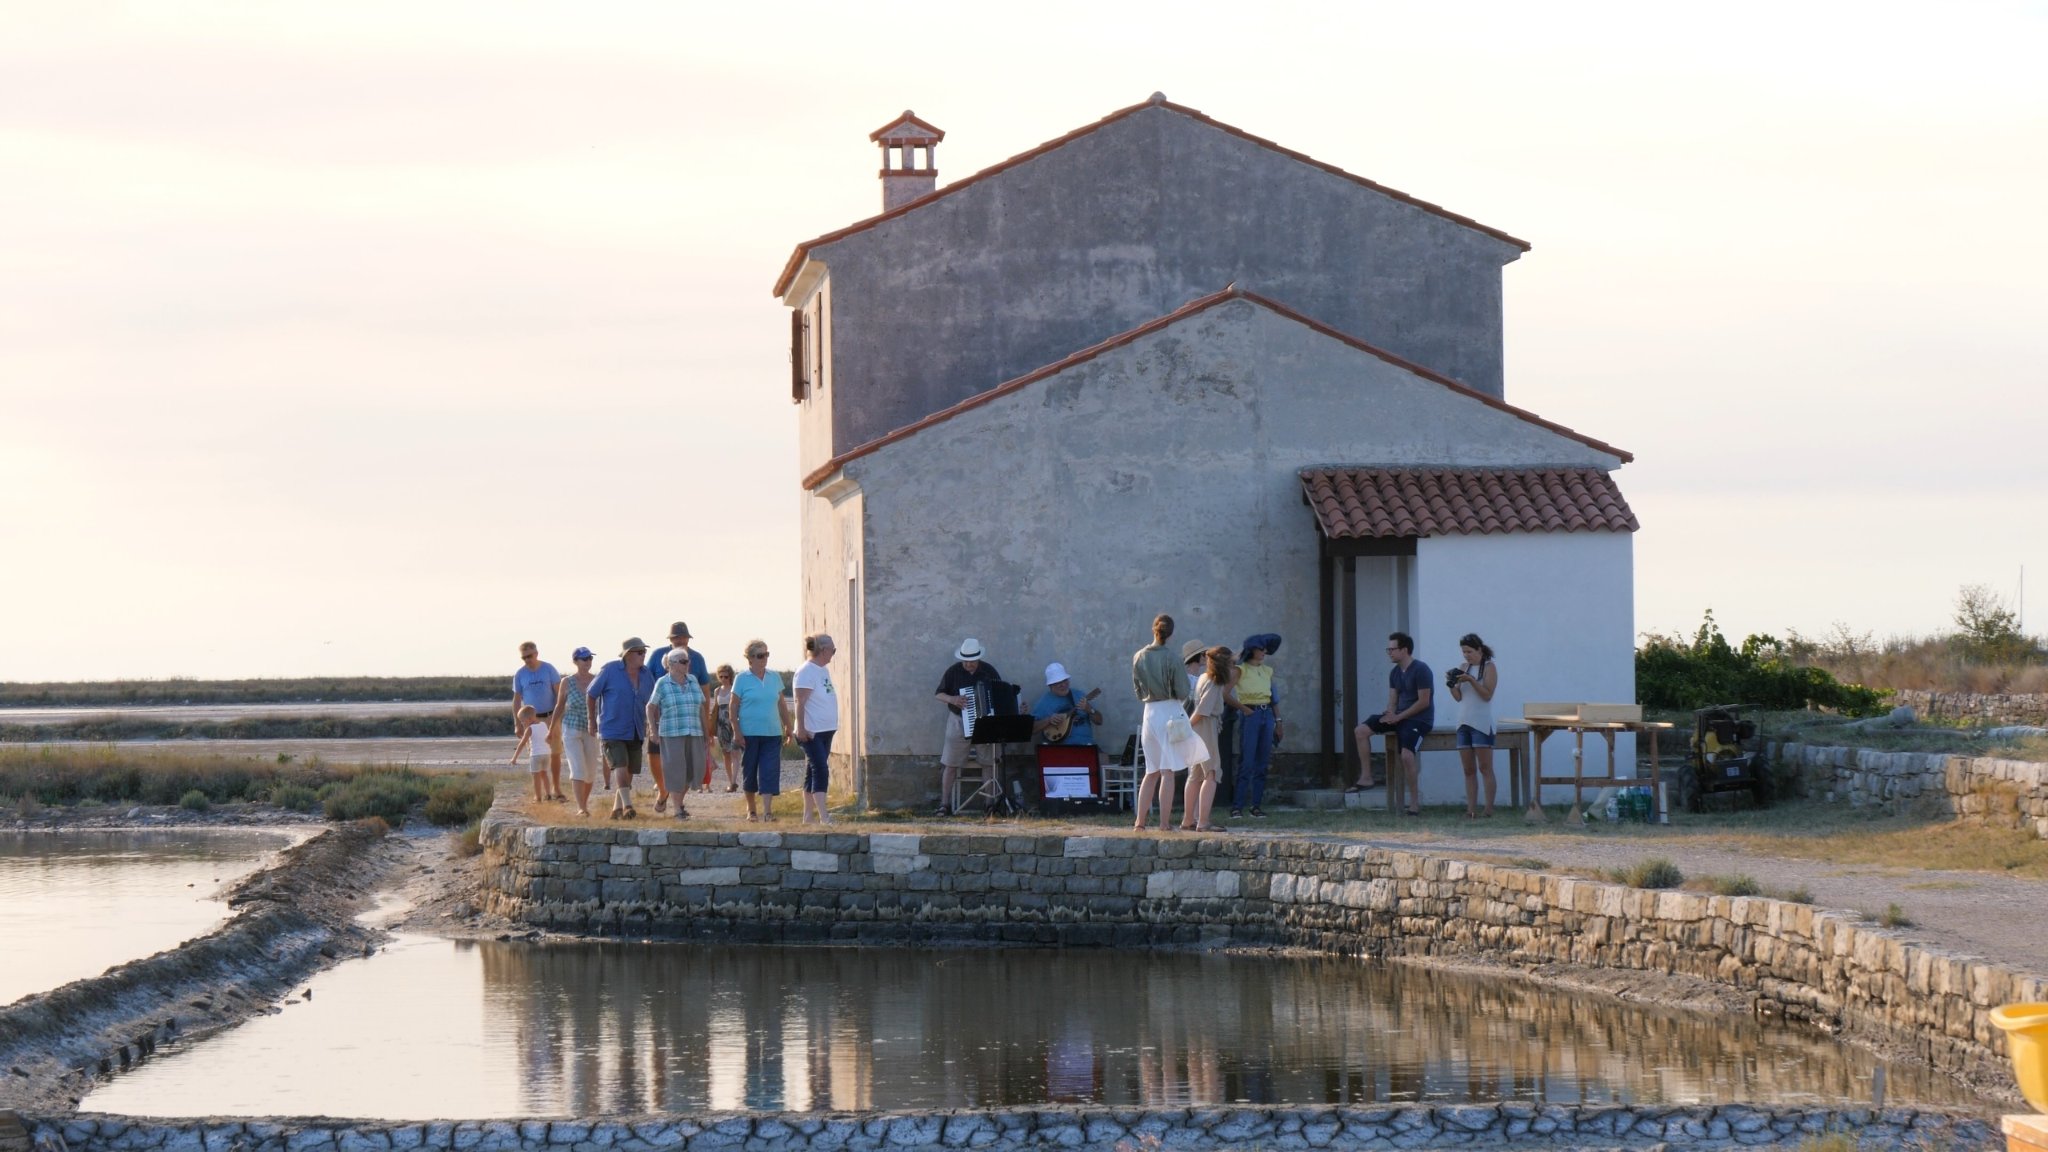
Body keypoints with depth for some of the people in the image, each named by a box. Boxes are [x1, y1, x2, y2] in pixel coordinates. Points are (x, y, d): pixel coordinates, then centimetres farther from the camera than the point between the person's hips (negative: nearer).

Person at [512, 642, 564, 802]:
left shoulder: (548, 669, -3)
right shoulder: (520, 675, 1)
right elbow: (516, 700, 5)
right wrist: (516, 723, 1)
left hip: (550, 717, -1)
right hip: (531, 719, 1)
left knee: (555, 753, 1)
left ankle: (556, 788, 12)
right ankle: (545, 790, 5)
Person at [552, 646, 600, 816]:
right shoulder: (567, 682, -4)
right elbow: (559, 707, 6)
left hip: (591, 732, 2)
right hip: (572, 730, -2)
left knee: (590, 770, 9)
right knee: (578, 769, -13)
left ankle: (584, 803, 29)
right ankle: (581, 808, -16)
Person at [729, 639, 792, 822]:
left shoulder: (775, 677, 9)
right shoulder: (742, 679, -3)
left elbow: (782, 704, 15)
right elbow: (734, 708, -3)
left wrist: (788, 727, 14)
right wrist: (737, 733, -9)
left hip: (772, 733, 2)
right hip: (749, 734, -2)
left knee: (770, 773, -7)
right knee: (749, 771, 7)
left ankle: (767, 810, -11)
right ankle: (750, 809, 22)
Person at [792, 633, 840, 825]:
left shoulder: (822, 671, 14)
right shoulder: (806, 671, -13)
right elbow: (800, 702, -18)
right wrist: (801, 729, -21)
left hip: (825, 730, 9)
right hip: (812, 732, -9)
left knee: (814, 772, 10)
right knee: (820, 771, -14)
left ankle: (807, 816, 14)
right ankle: (824, 816, -19)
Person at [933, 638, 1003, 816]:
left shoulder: (989, 671, 3)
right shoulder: (953, 672, -1)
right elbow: (939, 694, 3)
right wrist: (952, 699, -17)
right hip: (959, 722, -1)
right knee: (950, 764, -3)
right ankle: (945, 804, 0)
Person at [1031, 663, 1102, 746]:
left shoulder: (1080, 696, 12)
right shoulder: (1043, 703, 6)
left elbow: (1099, 720, 11)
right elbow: (1031, 729, 2)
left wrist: (1089, 710, -9)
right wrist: (1048, 720, -12)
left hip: (1084, 745, 1)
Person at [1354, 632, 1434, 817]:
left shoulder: (1420, 670, -13)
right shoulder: (1395, 672, 12)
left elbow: (1424, 701, -16)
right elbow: (1392, 701, 14)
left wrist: (1399, 717, -17)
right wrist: (1390, 715, -10)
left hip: (1419, 719, -8)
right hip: (1399, 716, 8)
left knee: (1406, 755, -29)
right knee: (1360, 731, -7)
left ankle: (1415, 804, -19)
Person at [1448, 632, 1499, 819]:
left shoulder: (1489, 667, -2)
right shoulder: (1463, 668, 14)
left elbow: (1487, 695, -11)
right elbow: (1458, 697, 13)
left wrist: (1471, 680, -19)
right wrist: (1452, 685, -5)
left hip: (1481, 723, -6)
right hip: (1464, 722, 6)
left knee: (1485, 768, -7)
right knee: (1468, 770, 4)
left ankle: (1489, 809, -8)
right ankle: (1471, 809, 4)